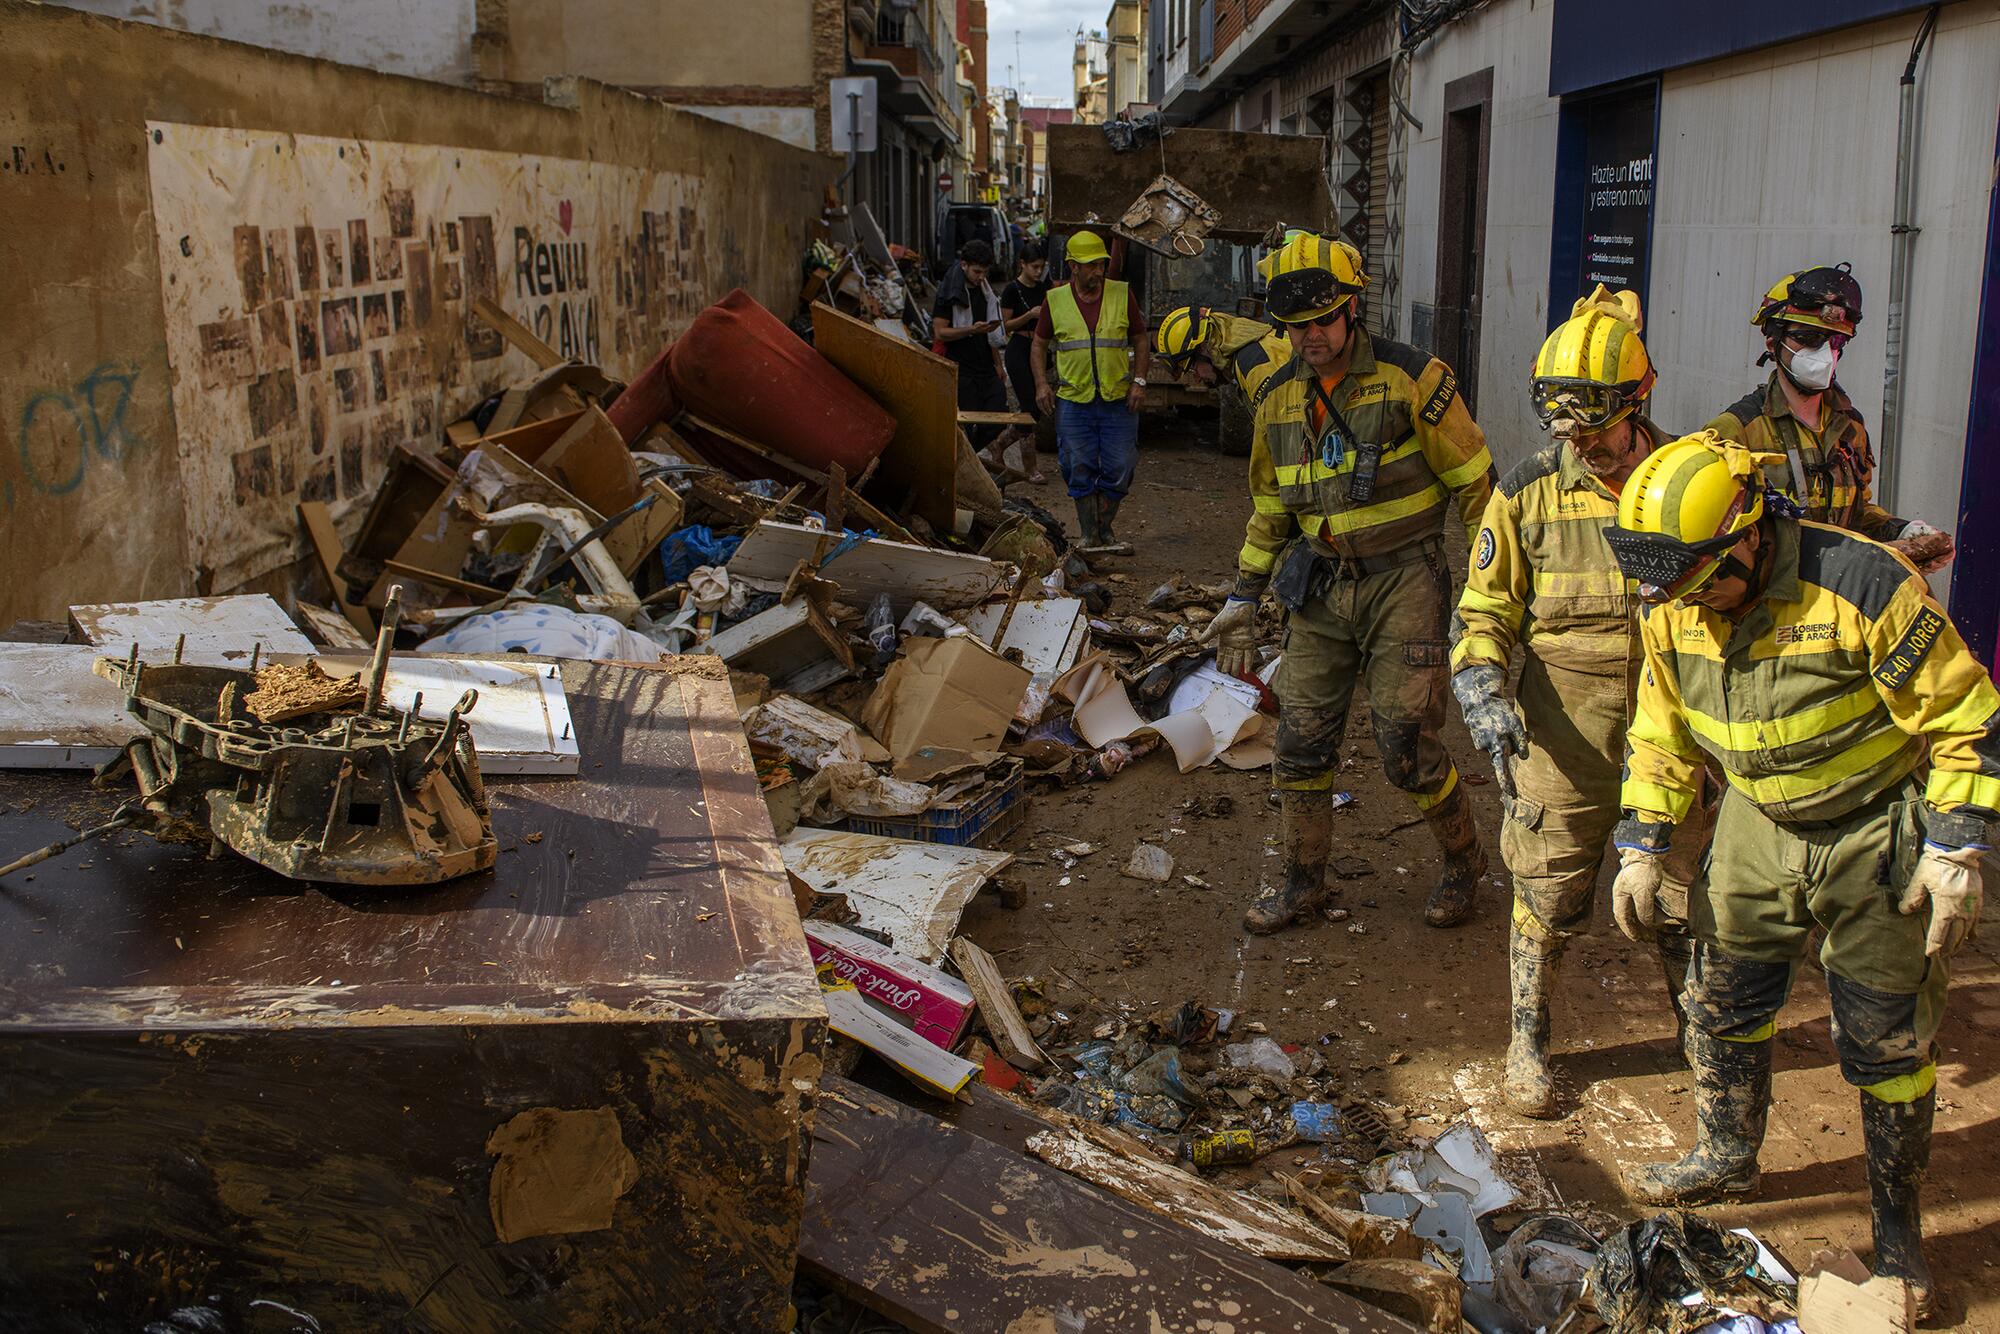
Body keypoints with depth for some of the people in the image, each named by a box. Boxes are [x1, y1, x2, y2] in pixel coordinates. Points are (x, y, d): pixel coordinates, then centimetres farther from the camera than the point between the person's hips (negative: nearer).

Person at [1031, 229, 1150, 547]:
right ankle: (1089, 534, 14)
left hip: (1118, 400, 0)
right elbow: (1039, 345, 12)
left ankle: (1105, 528, 20)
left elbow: (1141, 340, 10)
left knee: (1119, 469, 1)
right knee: (1080, 470, 2)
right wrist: (1041, 384, -2)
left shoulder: (1122, 294, 3)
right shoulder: (1056, 300, 3)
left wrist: (1139, 381, -1)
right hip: (1073, 401, 0)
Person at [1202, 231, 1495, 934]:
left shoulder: (1412, 379, -10)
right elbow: (1270, 507, 18)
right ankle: (1303, 880, 23)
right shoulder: (1280, 400, 7)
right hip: (1320, 586, 5)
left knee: (1404, 744, -7)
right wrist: (1243, 597, 17)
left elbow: (1474, 483, -5)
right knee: (1301, 739, 5)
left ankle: (1464, 859, 20)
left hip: (1404, 582, -5)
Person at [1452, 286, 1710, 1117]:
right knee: (1549, 898, 8)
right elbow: (1483, 609, 0)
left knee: (1687, 897, 12)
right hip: (1562, 731, -1)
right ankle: (1527, 1043, 27)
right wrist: (1482, 691, -16)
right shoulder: (1529, 491, -5)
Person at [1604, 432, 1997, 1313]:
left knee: (1886, 1038, 4)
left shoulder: (1862, 585, -27)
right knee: (1722, 1000, 13)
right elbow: (1661, 734, 7)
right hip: (1757, 829, 5)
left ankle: (1897, 1222, 22)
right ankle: (1725, 1159, 36)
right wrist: (1642, 845, 3)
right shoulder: (1669, 608, -9)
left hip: (1877, 836, -5)